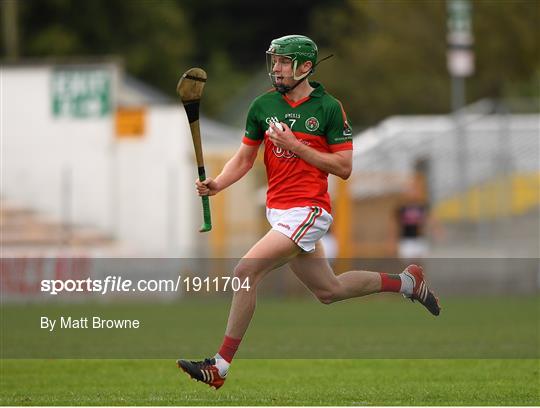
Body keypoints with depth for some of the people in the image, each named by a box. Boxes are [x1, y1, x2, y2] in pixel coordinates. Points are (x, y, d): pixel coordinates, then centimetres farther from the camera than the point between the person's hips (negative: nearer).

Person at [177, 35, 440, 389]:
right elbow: (245, 157, 12)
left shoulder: (328, 107, -8)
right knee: (329, 291, 18)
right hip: (278, 211, 7)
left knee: (246, 272, -18)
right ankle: (406, 282, 38)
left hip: (308, 210, -7)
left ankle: (220, 366, -12)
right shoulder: (263, 105, 7)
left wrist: (296, 146, -16)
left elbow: (344, 168, -9)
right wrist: (217, 184, -7)